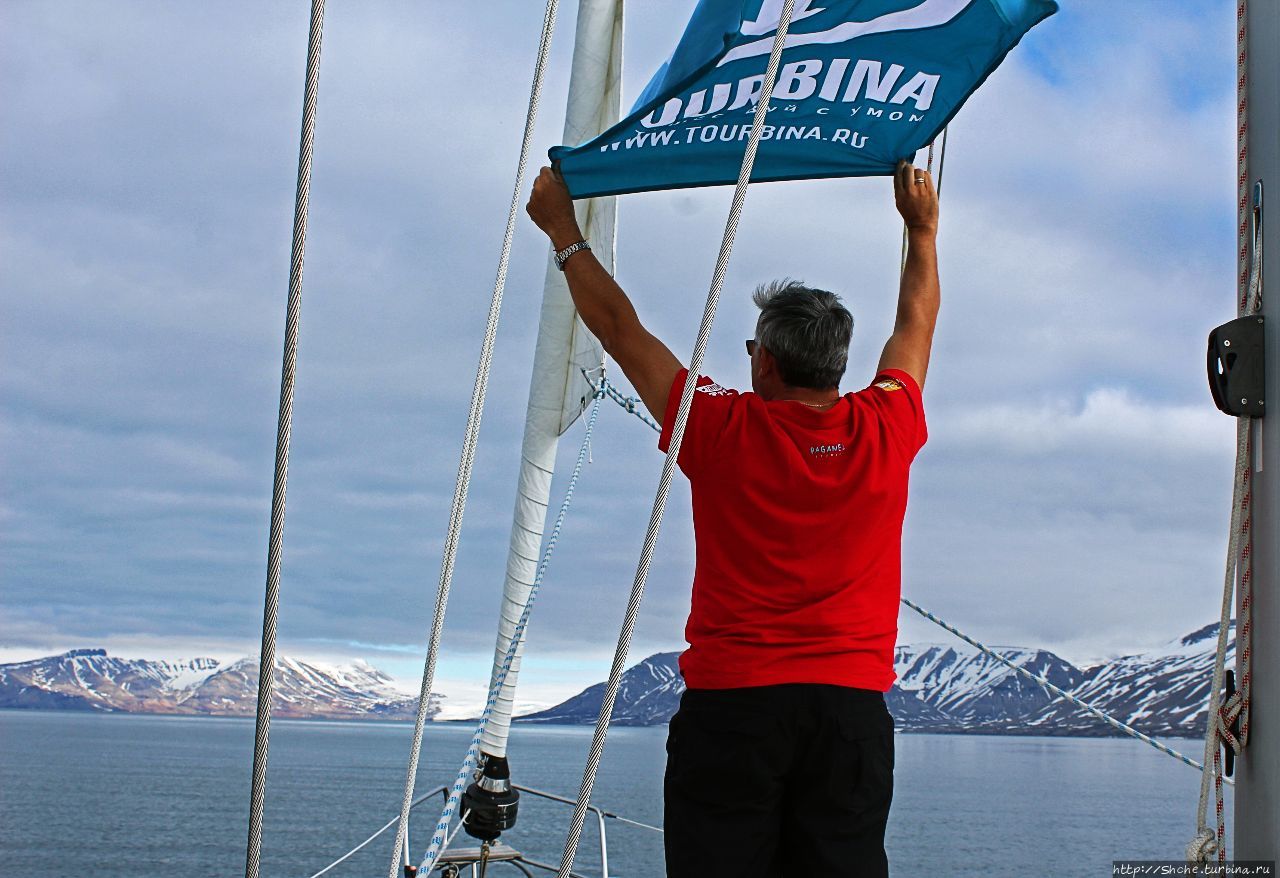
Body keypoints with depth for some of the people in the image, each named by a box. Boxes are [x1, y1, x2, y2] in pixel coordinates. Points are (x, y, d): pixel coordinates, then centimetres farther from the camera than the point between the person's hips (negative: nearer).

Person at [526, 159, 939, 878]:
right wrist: (923, 228, 36)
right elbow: (917, 325, 21)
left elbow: (621, 329, 7)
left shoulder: (723, 432, -5)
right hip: (853, 708, 3)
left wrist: (564, 230, 19)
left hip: (732, 703, -2)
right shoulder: (886, 431, 1)